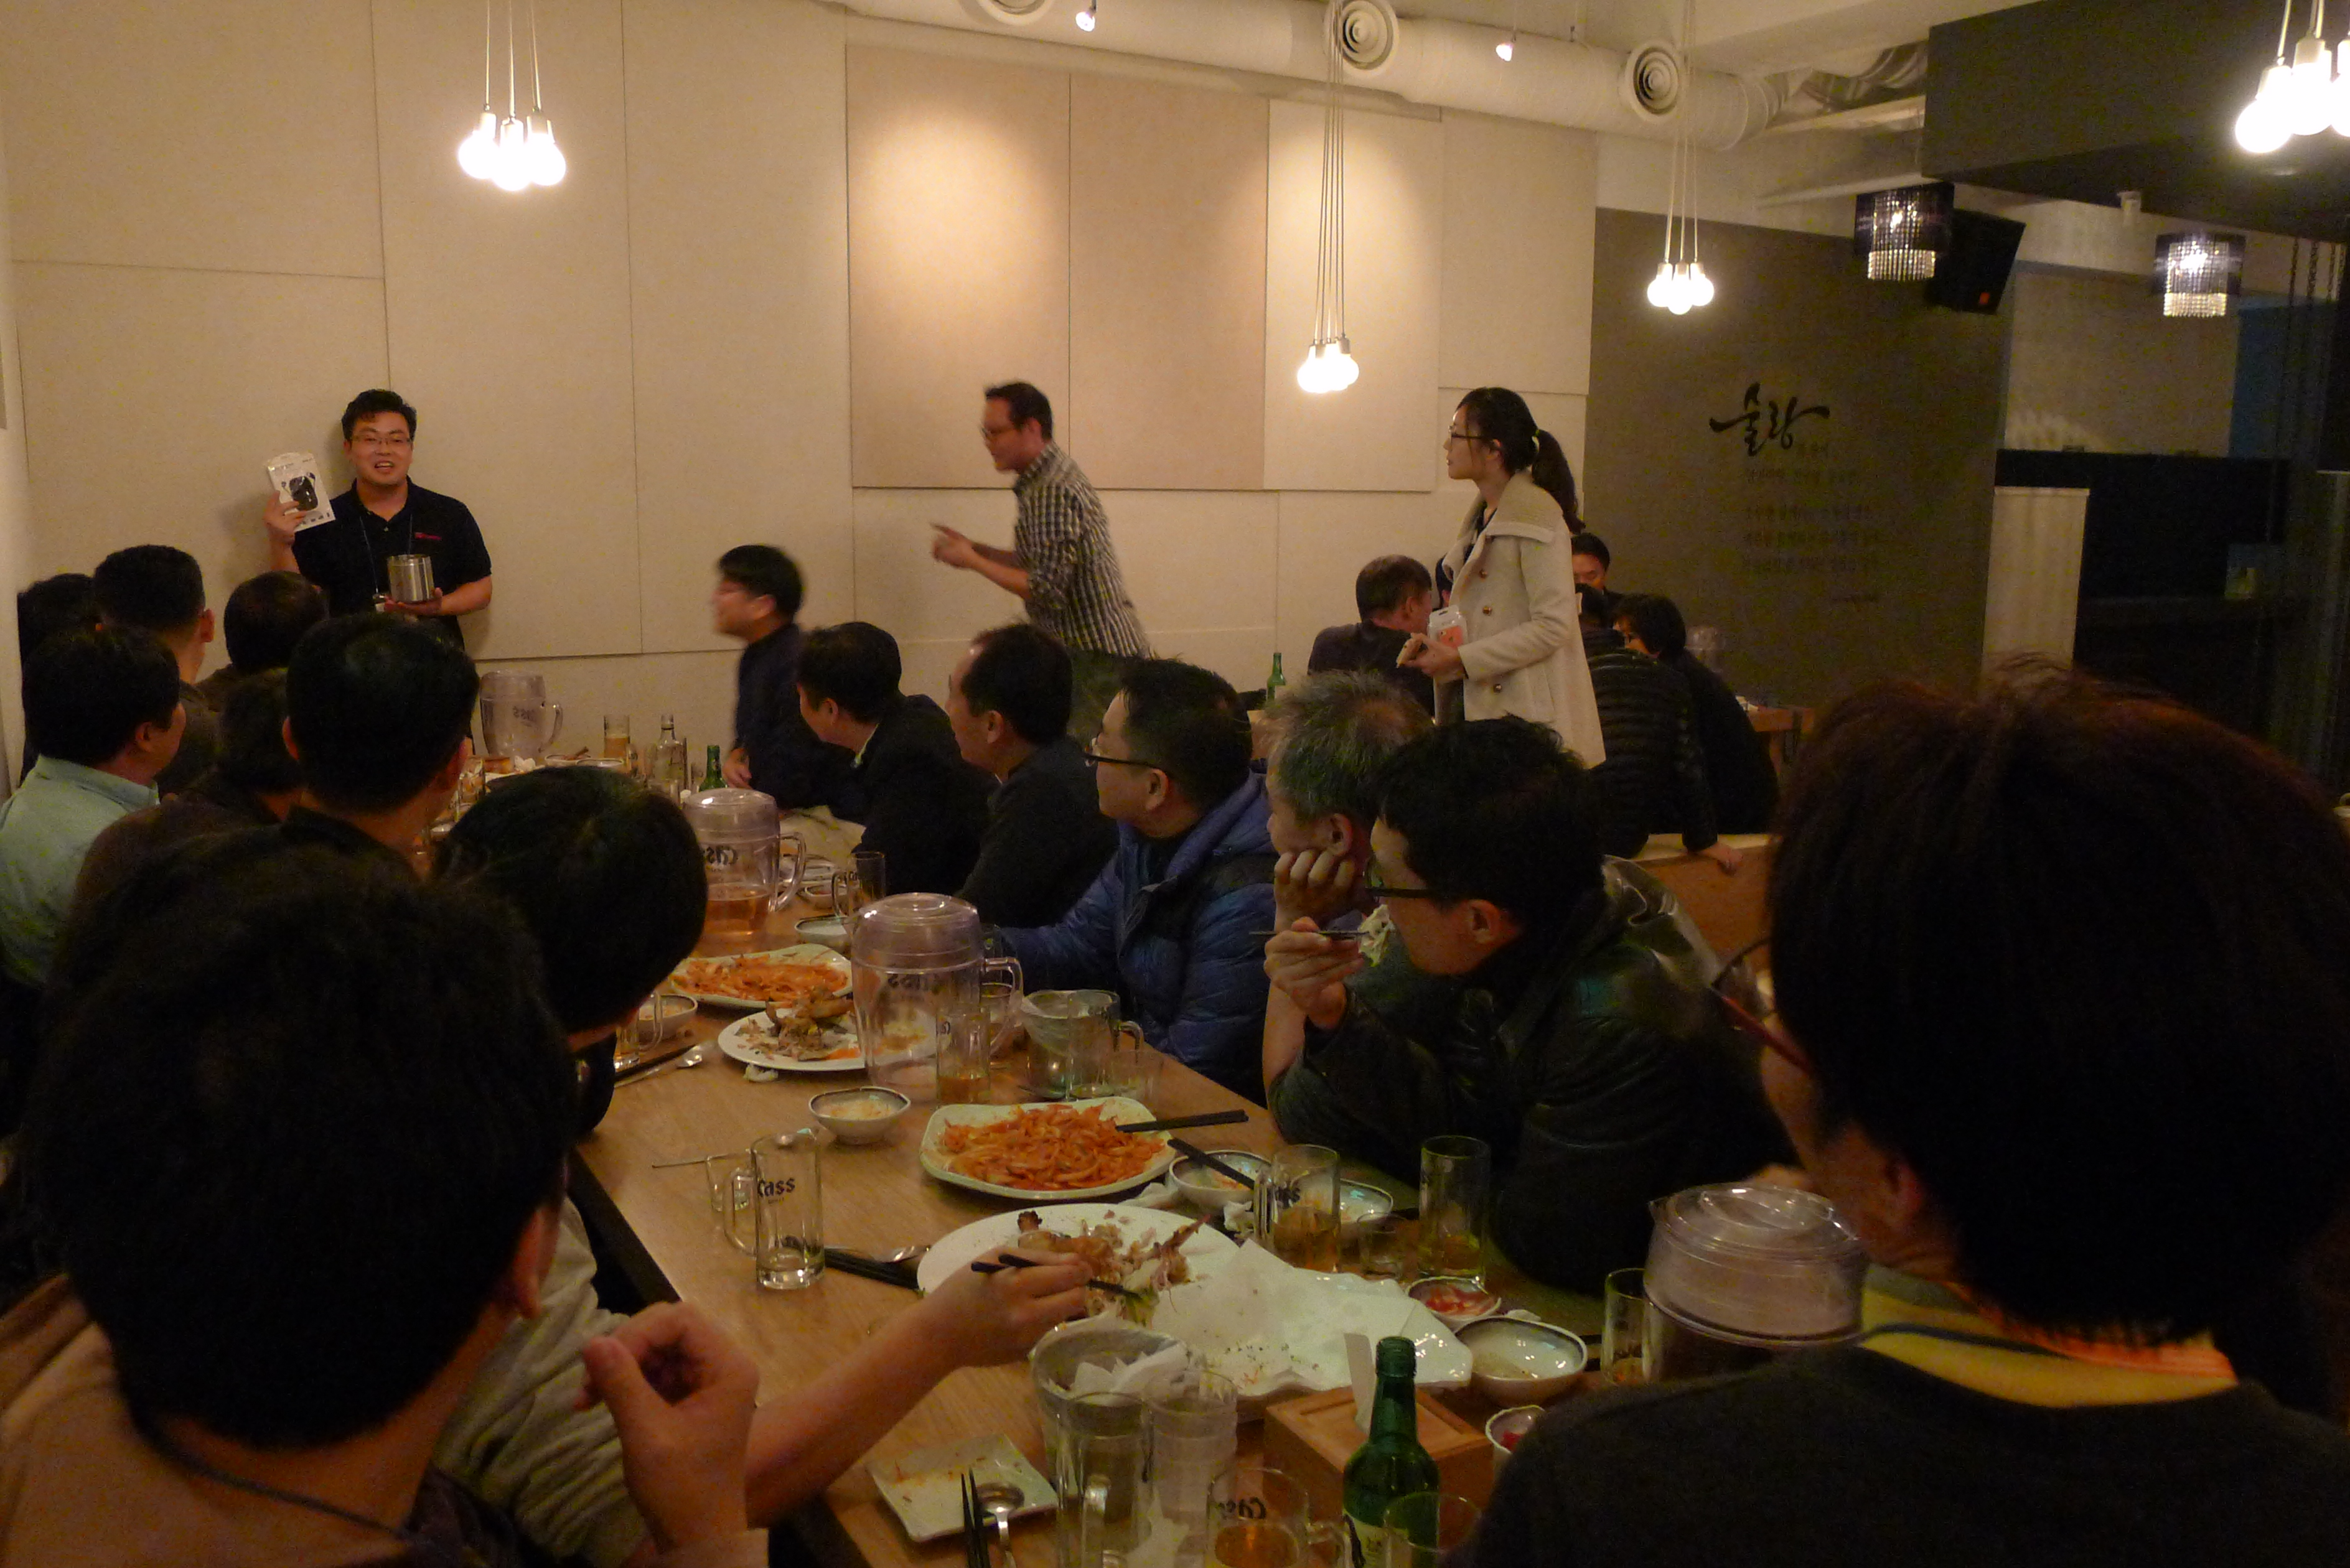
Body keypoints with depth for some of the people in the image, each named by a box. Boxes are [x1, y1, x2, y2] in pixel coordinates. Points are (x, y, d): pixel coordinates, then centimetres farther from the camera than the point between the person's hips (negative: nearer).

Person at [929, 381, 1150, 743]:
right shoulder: (1054, 474, 15)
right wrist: (974, 549, 11)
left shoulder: (1053, 492, -18)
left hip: (1099, 660, -10)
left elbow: (1047, 590, -22)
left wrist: (972, 561, -11)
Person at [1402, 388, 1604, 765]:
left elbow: (1553, 627, -16)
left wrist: (1461, 659, -16)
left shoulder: (1535, 517, -11)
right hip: (1481, 704, 8)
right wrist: (1435, 645, 6)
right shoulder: (1481, 515, 17)